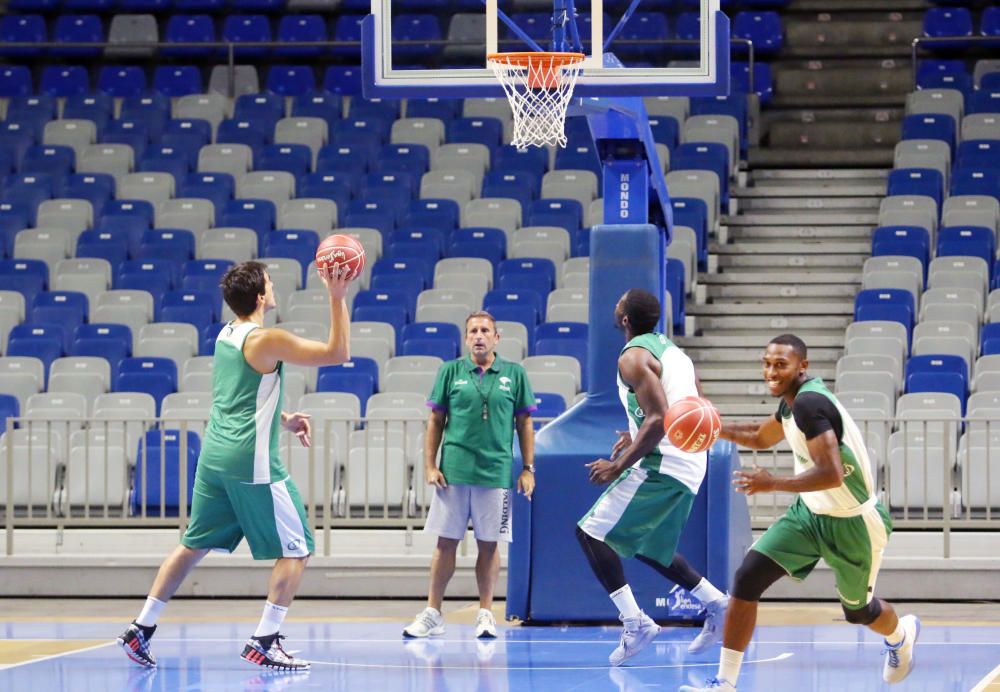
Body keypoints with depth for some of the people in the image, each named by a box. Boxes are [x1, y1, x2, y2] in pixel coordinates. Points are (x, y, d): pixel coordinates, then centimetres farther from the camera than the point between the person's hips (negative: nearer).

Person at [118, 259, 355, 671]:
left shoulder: (225, 336, 11)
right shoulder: (267, 340, -14)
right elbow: (337, 353, -12)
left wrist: (282, 420, 21)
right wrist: (337, 298, -11)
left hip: (214, 455, 8)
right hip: (253, 461, -8)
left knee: (194, 545, 16)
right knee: (296, 550, 1)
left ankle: (142, 629, 14)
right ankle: (264, 642, -4)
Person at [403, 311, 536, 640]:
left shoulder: (514, 374, 6)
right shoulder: (450, 372, 6)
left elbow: (524, 423, 8)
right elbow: (435, 421, 7)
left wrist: (528, 469, 3)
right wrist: (429, 466, -1)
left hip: (496, 473, 0)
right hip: (453, 472, 0)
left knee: (488, 544, 3)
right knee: (446, 541, 2)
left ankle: (486, 613, 12)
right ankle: (432, 613, 8)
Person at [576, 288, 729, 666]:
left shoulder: (633, 358, -13)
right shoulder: (670, 349, 16)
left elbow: (659, 419, -23)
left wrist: (618, 466, -19)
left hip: (662, 465, -10)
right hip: (690, 463, 10)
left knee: (591, 532, -6)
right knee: (647, 546, 24)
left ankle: (635, 622, -13)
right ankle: (714, 603, 20)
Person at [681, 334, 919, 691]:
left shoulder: (810, 403, -28)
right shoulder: (794, 400, 0)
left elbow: (831, 474, -37)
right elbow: (761, 437, 21)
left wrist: (774, 483, -39)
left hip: (852, 523, -8)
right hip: (811, 512, 8)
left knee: (858, 611, 16)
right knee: (747, 578, -11)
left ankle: (901, 633, 53)